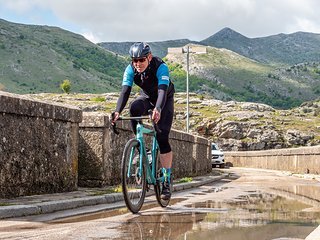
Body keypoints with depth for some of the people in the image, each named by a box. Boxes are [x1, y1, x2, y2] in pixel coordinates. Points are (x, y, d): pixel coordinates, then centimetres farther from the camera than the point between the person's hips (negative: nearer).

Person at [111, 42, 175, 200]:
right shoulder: (130, 69, -23)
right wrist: (117, 111, -50)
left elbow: (162, 91, -46)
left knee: (162, 138, -15)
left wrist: (157, 109, -65)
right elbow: (125, 91, -32)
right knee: (134, 109, -34)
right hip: (147, 97, 3)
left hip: (165, 100, -3)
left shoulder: (160, 67, -34)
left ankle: (167, 180, -7)